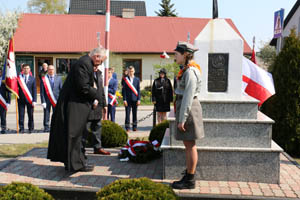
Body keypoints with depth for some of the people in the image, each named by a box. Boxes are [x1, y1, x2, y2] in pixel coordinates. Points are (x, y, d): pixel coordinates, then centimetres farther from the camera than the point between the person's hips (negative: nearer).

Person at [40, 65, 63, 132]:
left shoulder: (58, 78, 6)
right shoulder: (43, 79, 0)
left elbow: (61, 89, 7)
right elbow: (42, 91, -2)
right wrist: (43, 101, -9)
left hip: (56, 99, 2)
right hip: (47, 100, -1)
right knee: (46, 114, 1)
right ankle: (46, 127, 10)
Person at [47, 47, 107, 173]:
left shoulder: (86, 63, 13)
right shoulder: (84, 64, -19)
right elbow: (83, 87, -24)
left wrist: (93, 99, 7)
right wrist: (97, 97, -11)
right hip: (75, 105, -10)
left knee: (76, 134, 17)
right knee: (75, 134, -1)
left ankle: (71, 161, 27)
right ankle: (75, 163, 9)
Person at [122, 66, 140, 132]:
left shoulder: (137, 79, 8)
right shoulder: (125, 79, 2)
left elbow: (138, 90, 7)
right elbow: (124, 90, 0)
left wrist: (138, 99, 0)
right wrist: (124, 100, -7)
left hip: (135, 99, 2)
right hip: (128, 99, -2)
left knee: (135, 114, 7)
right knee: (127, 114, -2)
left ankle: (134, 127, 15)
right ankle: (127, 127, 3)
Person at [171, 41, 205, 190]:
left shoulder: (190, 72, -18)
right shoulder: (187, 70, 13)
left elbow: (188, 97, -22)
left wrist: (182, 119, -21)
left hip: (187, 109, -10)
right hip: (185, 107, 10)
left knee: (190, 145, -2)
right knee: (188, 144, 14)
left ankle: (190, 181, 7)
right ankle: (188, 176, 23)